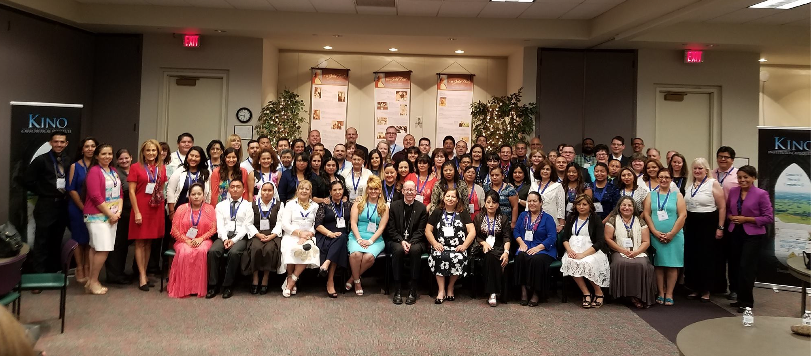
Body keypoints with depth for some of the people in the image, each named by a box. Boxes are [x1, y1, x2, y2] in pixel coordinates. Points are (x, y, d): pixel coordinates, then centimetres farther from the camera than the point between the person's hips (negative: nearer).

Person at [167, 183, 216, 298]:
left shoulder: (209, 209, 8)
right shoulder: (181, 209, 9)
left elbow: (213, 229, 2)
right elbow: (175, 229, 4)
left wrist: (200, 239, -13)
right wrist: (187, 240, -10)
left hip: (203, 240, 0)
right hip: (184, 240, 1)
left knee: (201, 251, -35)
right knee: (185, 253, -34)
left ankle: (199, 287, -24)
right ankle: (182, 288, -22)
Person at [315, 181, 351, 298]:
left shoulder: (348, 205, 20)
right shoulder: (324, 205, 10)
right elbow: (318, 225, 0)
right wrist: (330, 233, -16)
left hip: (342, 237, 2)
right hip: (325, 237, -2)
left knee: (341, 237, -35)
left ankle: (326, 265, -47)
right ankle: (330, 282, -39)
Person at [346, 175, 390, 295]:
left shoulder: (384, 207, 11)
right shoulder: (358, 203, 11)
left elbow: (381, 227, 2)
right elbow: (353, 223, 3)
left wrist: (370, 240, -12)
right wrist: (359, 239, -11)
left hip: (375, 239, 0)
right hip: (357, 236, 0)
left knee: (369, 256, -32)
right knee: (356, 254, -33)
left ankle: (352, 279, -7)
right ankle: (357, 281, -9)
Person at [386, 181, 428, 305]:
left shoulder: (422, 208, 5)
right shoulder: (394, 206, 6)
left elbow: (420, 231, -1)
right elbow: (391, 229, 1)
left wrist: (410, 243, -17)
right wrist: (401, 241, -15)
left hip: (415, 241, 0)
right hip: (396, 240, 0)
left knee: (415, 250, -34)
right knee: (398, 249, -34)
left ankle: (412, 291, -25)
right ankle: (397, 290, -25)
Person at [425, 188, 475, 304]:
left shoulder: (463, 213, 14)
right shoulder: (437, 212, 16)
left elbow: (472, 231, 6)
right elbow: (428, 230, 12)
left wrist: (464, 245, -8)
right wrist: (435, 243, -5)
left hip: (457, 248, 0)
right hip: (441, 247, 1)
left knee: (459, 259, -32)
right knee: (439, 257, -33)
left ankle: (450, 287, -7)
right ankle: (441, 290, -22)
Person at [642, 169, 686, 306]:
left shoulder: (677, 195, 6)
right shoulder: (651, 195, 9)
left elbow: (683, 215, -2)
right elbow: (646, 214, 2)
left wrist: (671, 233, -9)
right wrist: (656, 232, -8)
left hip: (674, 236, -1)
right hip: (655, 236, 1)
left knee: (672, 265, 0)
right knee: (658, 265, 3)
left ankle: (669, 294, 7)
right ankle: (660, 293, 9)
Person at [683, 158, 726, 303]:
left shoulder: (713, 184, -5)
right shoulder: (689, 184, 11)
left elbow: (722, 207, -8)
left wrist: (720, 227, -11)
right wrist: (683, 224, 13)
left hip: (708, 224, -5)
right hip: (691, 224, 5)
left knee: (706, 257, 0)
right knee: (691, 256, 5)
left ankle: (706, 290, 12)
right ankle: (695, 289, 17)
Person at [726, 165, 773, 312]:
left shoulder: (761, 194, -11)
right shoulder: (733, 191, 4)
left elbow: (769, 217, -12)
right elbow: (727, 210, 15)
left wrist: (746, 219, -18)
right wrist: (731, 217, -7)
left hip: (753, 235, -5)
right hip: (735, 234, 5)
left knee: (746, 268, -5)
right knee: (735, 267, 11)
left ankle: (747, 301, 8)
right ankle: (741, 298, 27)